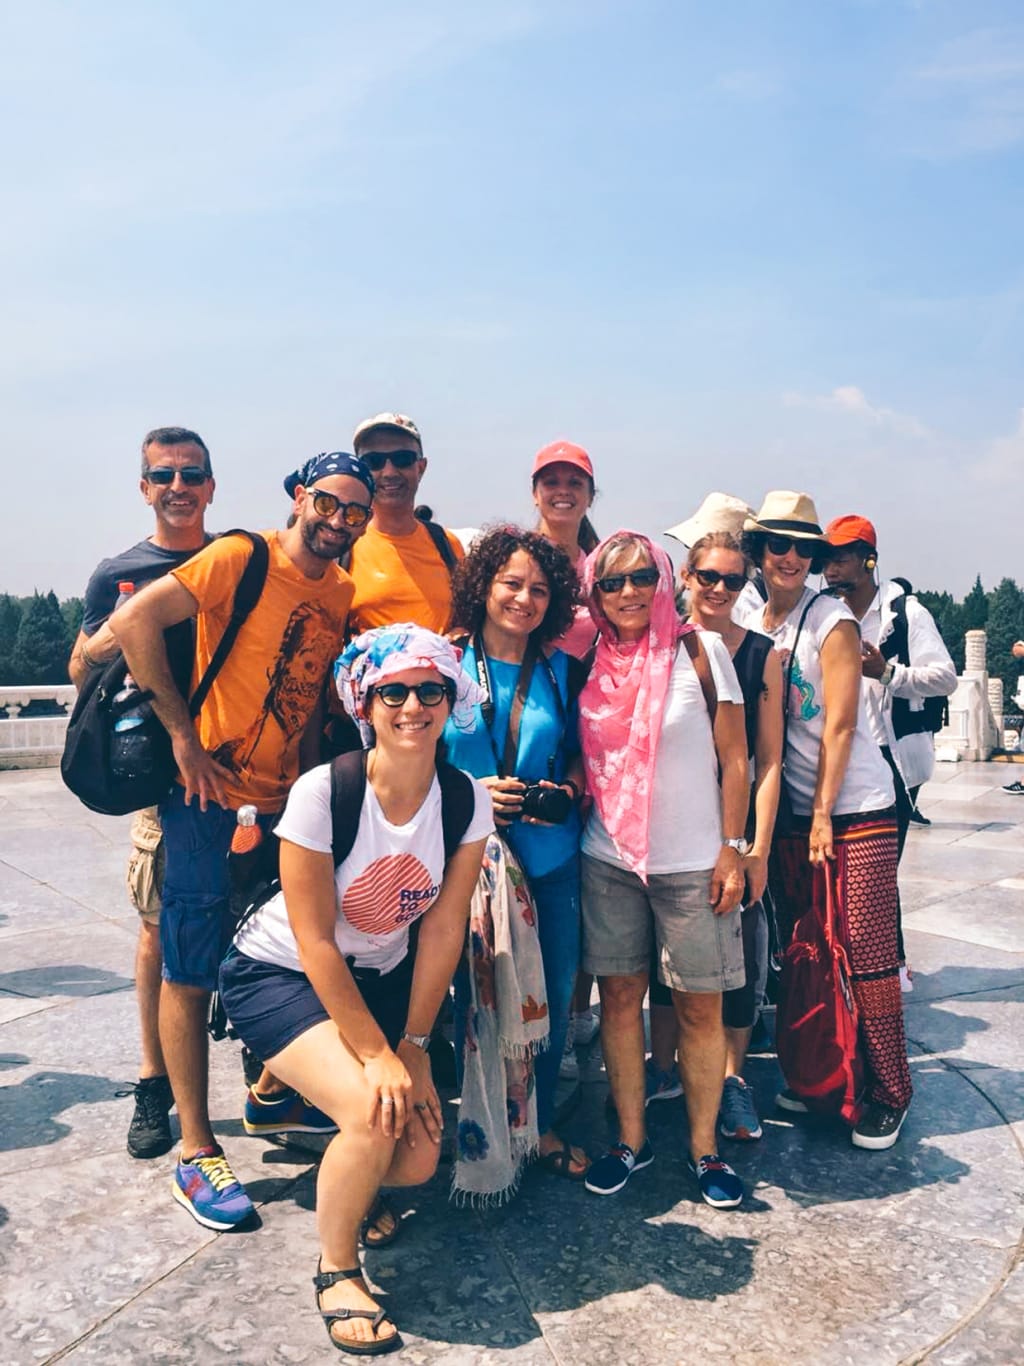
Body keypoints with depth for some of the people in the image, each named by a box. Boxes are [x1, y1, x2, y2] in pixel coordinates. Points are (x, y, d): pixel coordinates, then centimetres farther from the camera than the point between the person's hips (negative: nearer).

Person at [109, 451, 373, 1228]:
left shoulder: (343, 593, 8)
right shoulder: (242, 559, -11)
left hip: (284, 800, 7)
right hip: (211, 793, -6)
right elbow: (134, 621, -19)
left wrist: (310, 777, 4)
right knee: (193, 974, 2)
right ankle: (196, 1154, 14)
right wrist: (183, 734, -18)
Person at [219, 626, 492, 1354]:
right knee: (373, 1116, -26)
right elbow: (313, 941, -21)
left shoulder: (467, 799, -14)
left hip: (379, 976, 5)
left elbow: (443, 929, -9)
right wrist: (376, 1052, -19)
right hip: (279, 974, -4)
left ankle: (350, 1185, 32)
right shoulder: (323, 791, -26)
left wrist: (414, 1045, -7)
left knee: (418, 1161, -6)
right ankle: (336, 1270, 4)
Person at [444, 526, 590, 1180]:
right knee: (477, 993, 6)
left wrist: (568, 789, -5)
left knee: (555, 991, 10)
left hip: (550, 856, 3)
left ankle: (540, 1124, 32)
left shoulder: (559, 670, 6)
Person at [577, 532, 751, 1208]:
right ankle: (632, 1138, 26)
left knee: (701, 1006, 6)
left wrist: (732, 850, -7)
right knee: (620, 997, 9)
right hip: (609, 860, 3)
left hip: (692, 863, -2)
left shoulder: (700, 649, -5)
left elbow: (734, 758, -4)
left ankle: (704, 1146, 24)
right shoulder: (590, 663, 3)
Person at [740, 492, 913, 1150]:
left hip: (858, 807, -5)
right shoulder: (752, 626, 8)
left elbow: (839, 725, -11)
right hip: (791, 812, 5)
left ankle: (888, 1095, 13)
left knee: (868, 954, -3)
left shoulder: (832, 620, -8)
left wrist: (823, 813, -12)